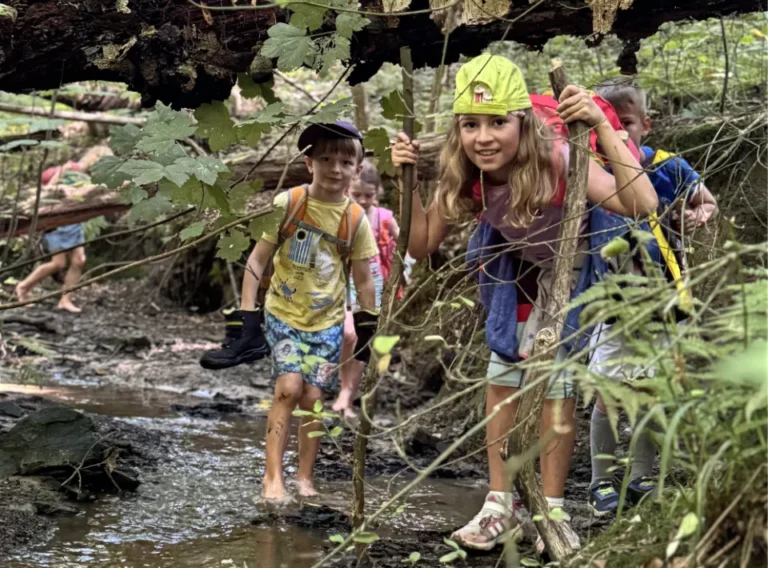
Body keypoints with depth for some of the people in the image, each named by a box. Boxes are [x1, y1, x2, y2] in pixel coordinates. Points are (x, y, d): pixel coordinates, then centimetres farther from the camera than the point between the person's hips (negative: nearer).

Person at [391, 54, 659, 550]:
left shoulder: (556, 161, -40)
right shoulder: (466, 178, -23)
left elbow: (642, 204, -53)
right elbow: (422, 245, -12)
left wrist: (601, 126, -58)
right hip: (525, 271, 5)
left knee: (557, 382, -7)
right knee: (503, 375, 3)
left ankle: (552, 510, 7)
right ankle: (501, 504, 14)